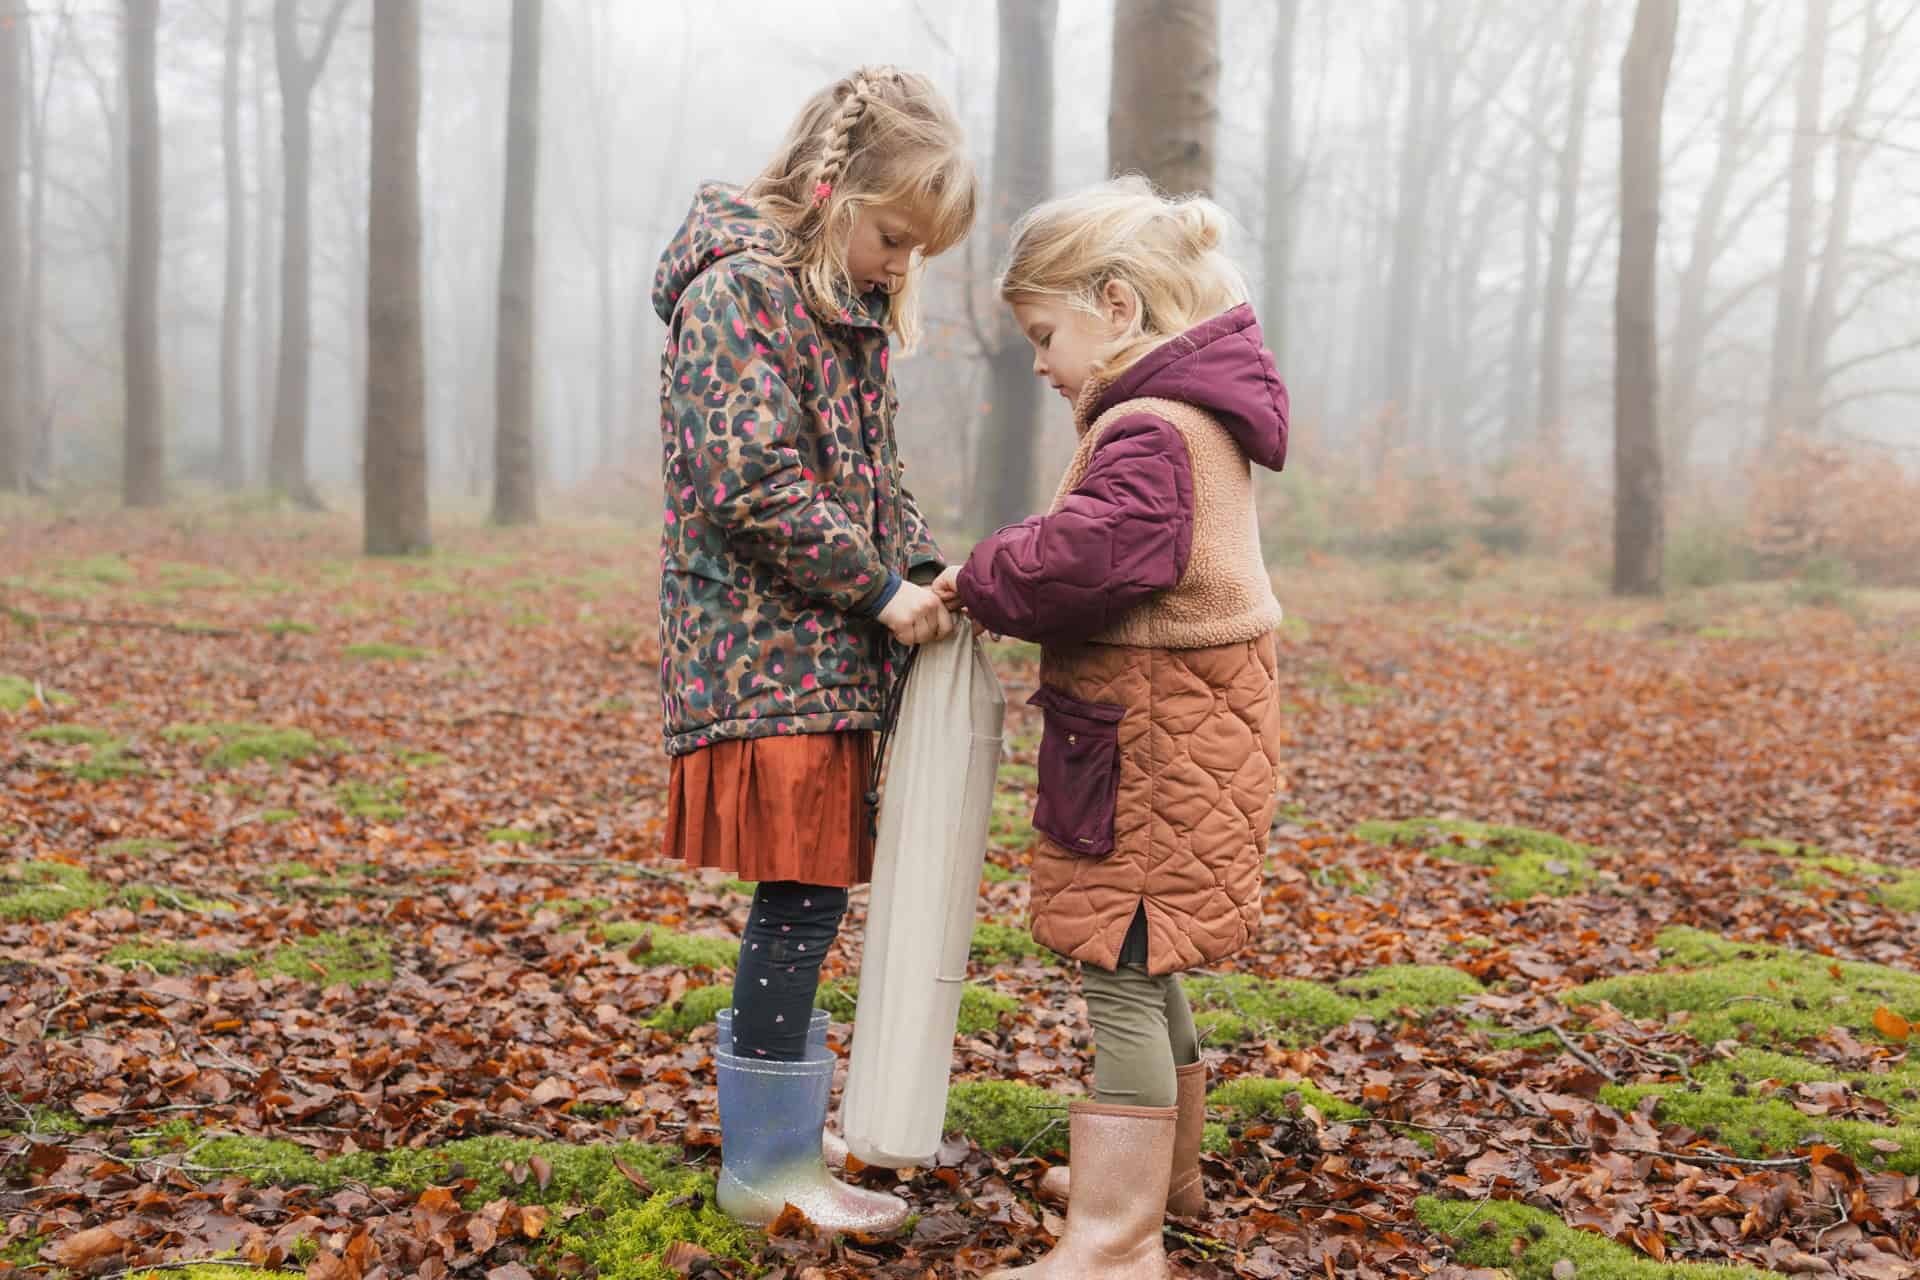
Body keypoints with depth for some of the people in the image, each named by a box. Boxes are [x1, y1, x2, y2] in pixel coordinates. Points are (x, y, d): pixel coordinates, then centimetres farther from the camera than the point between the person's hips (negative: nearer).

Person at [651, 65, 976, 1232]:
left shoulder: (854, 306, 17)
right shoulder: (738, 288, -13)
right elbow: (755, 483, -20)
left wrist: (928, 571, 4)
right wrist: (883, 588, -14)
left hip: (829, 656, 9)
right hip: (769, 661, -9)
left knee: (801, 902, 14)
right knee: (803, 899, -5)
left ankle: (775, 1134, 26)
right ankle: (768, 1169, 8)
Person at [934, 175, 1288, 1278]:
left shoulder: (1150, 429, -18)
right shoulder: (1193, 413, 15)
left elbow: (1088, 556, -32)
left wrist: (983, 582, -15)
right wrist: (1009, 586, 2)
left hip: (1157, 734, -11)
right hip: (1180, 724, 11)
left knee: (1121, 972, -8)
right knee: (1144, 961, 21)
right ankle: (1165, 1172, 38)